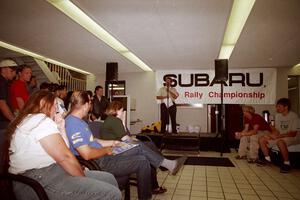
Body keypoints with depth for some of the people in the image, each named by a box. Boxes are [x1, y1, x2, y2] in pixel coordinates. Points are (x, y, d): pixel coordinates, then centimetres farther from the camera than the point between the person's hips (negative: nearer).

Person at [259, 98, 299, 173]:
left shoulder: (293, 116, -15)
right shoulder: (277, 115, 6)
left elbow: (293, 133, -20)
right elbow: (276, 130, 7)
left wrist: (278, 136, -27)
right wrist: (271, 135, -15)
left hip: (293, 138, -7)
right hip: (280, 137, 7)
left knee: (280, 141, -39)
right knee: (262, 139, -6)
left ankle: (287, 163, -21)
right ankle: (267, 159, 8)